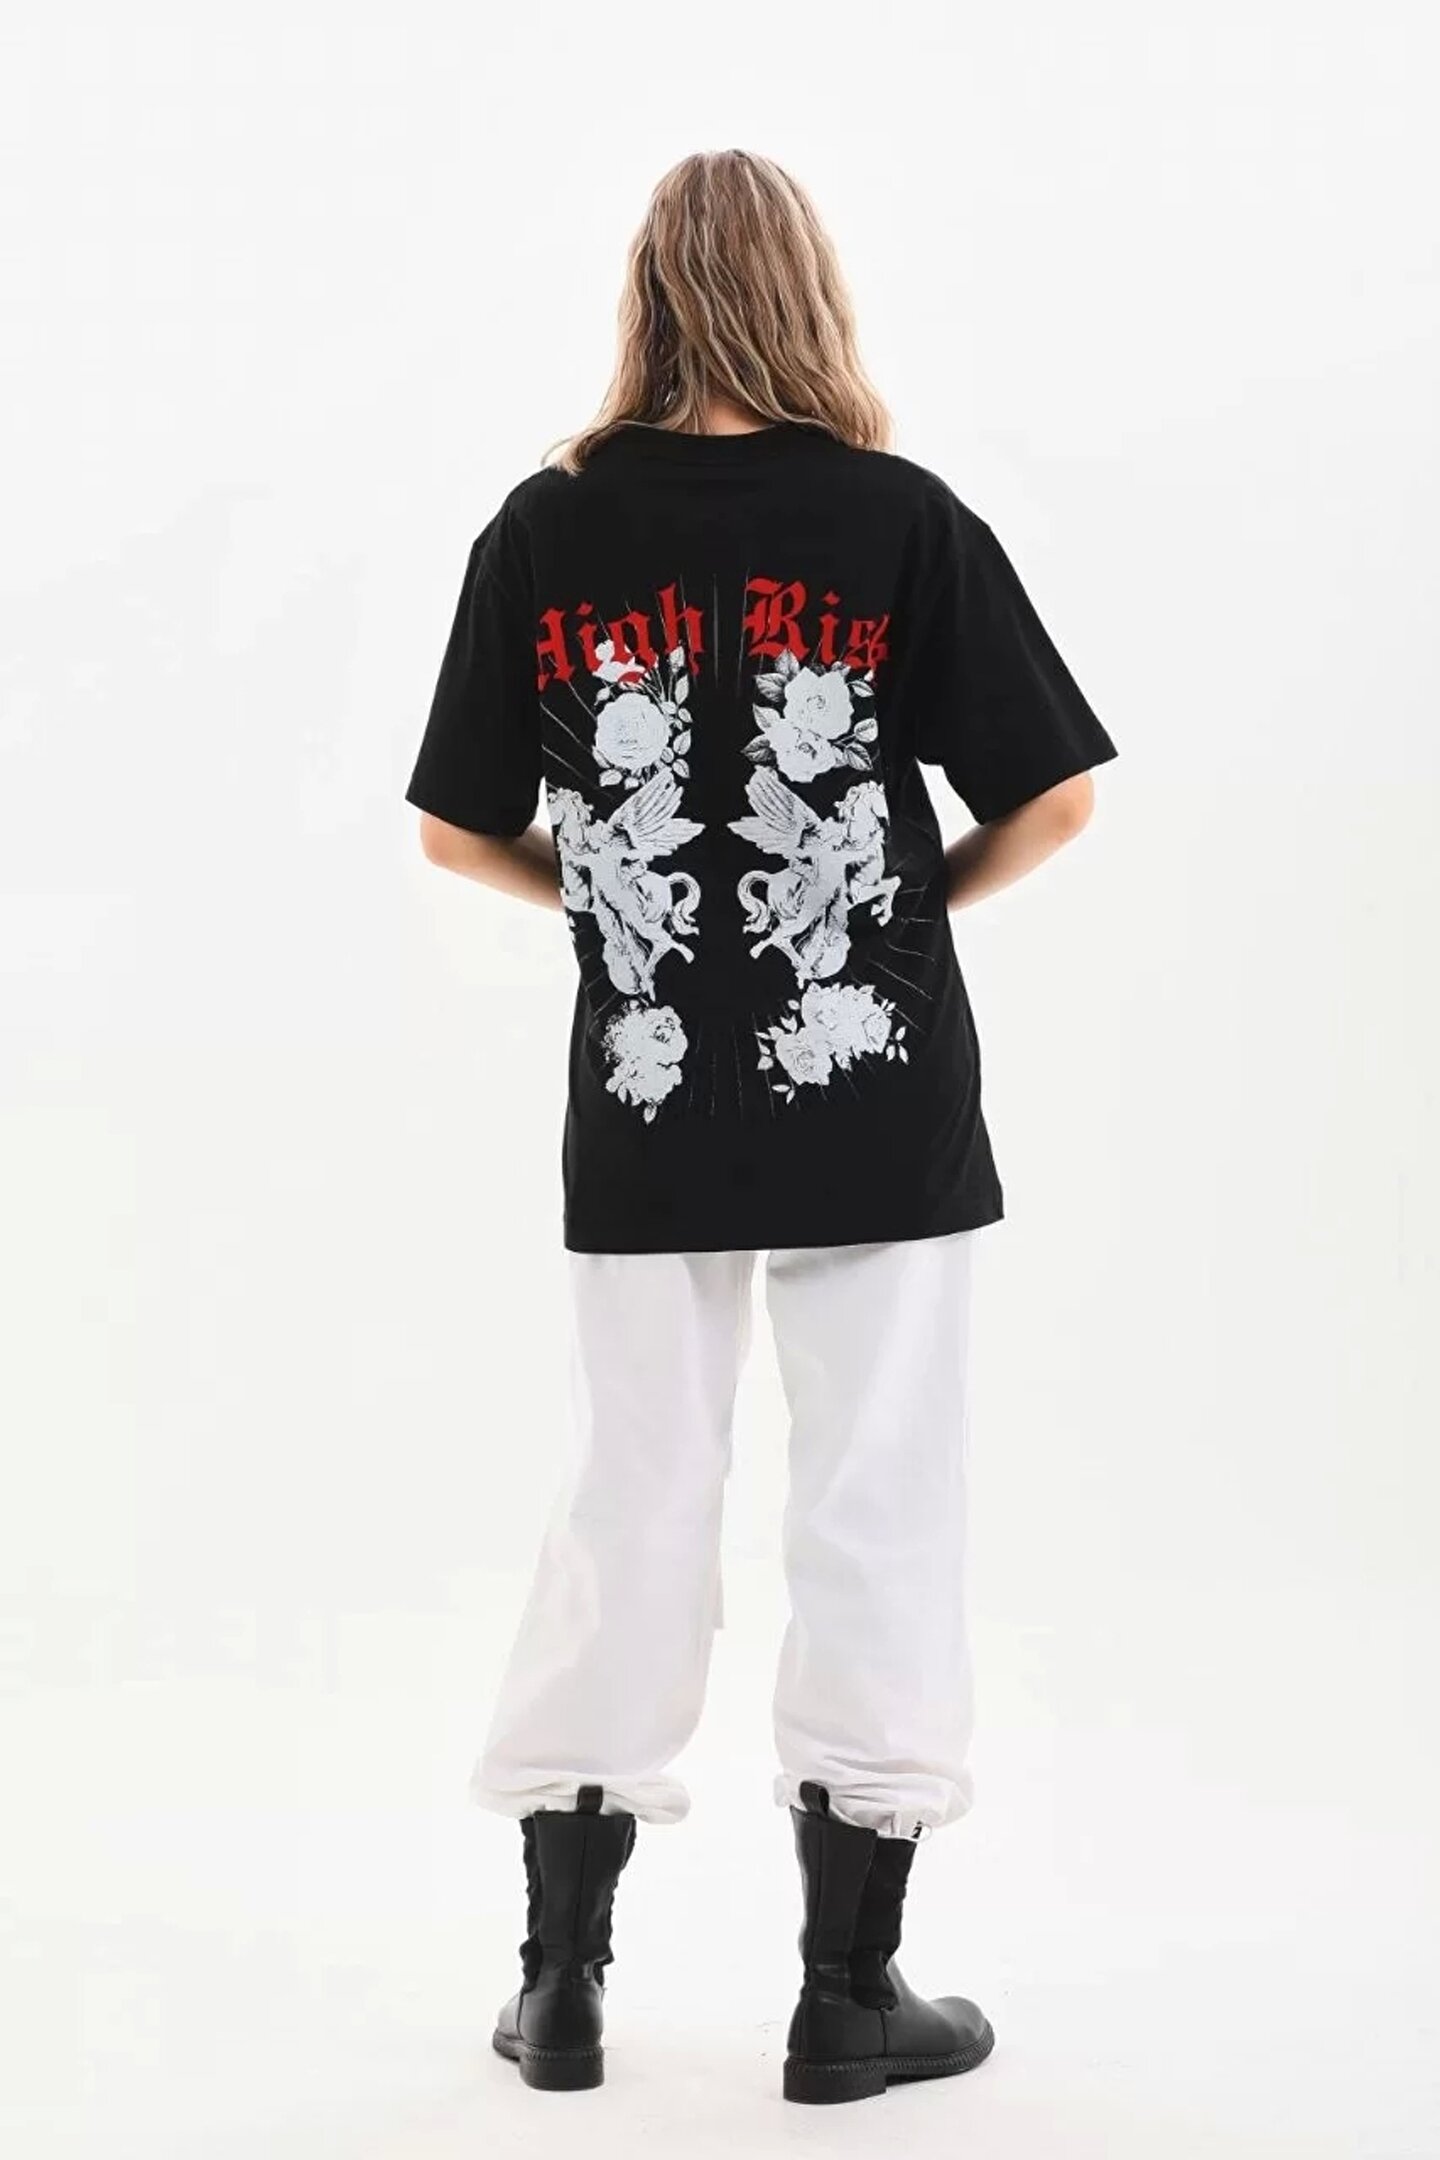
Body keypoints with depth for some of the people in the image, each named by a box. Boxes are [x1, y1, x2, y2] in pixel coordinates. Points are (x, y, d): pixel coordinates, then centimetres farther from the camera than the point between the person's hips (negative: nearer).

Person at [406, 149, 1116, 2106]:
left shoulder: (544, 531, -1)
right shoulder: (902, 519, -6)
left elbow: (459, 831, 4)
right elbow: (1057, 795, -5)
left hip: (642, 1110, 2)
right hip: (878, 1098, -2)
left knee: (632, 1505, 12)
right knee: (877, 1508, 6)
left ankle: (562, 1977, 19)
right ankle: (852, 1993, 14)